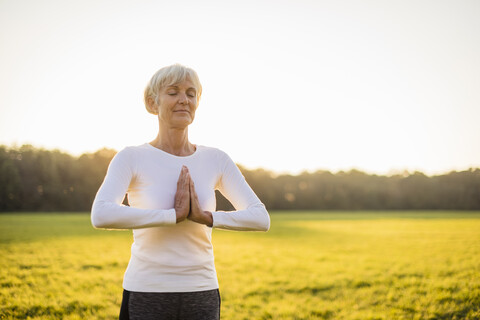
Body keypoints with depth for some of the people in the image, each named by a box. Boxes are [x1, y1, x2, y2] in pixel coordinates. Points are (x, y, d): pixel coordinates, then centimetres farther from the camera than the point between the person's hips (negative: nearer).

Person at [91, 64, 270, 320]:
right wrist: (173, 215, -21)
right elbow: (101, 216, -22)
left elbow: (261, 219, -3)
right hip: (146, 297, -2)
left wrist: (205, 217, -17)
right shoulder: (130, 159, -5)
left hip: (201, 297, 3)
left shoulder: (216, 160, 4)